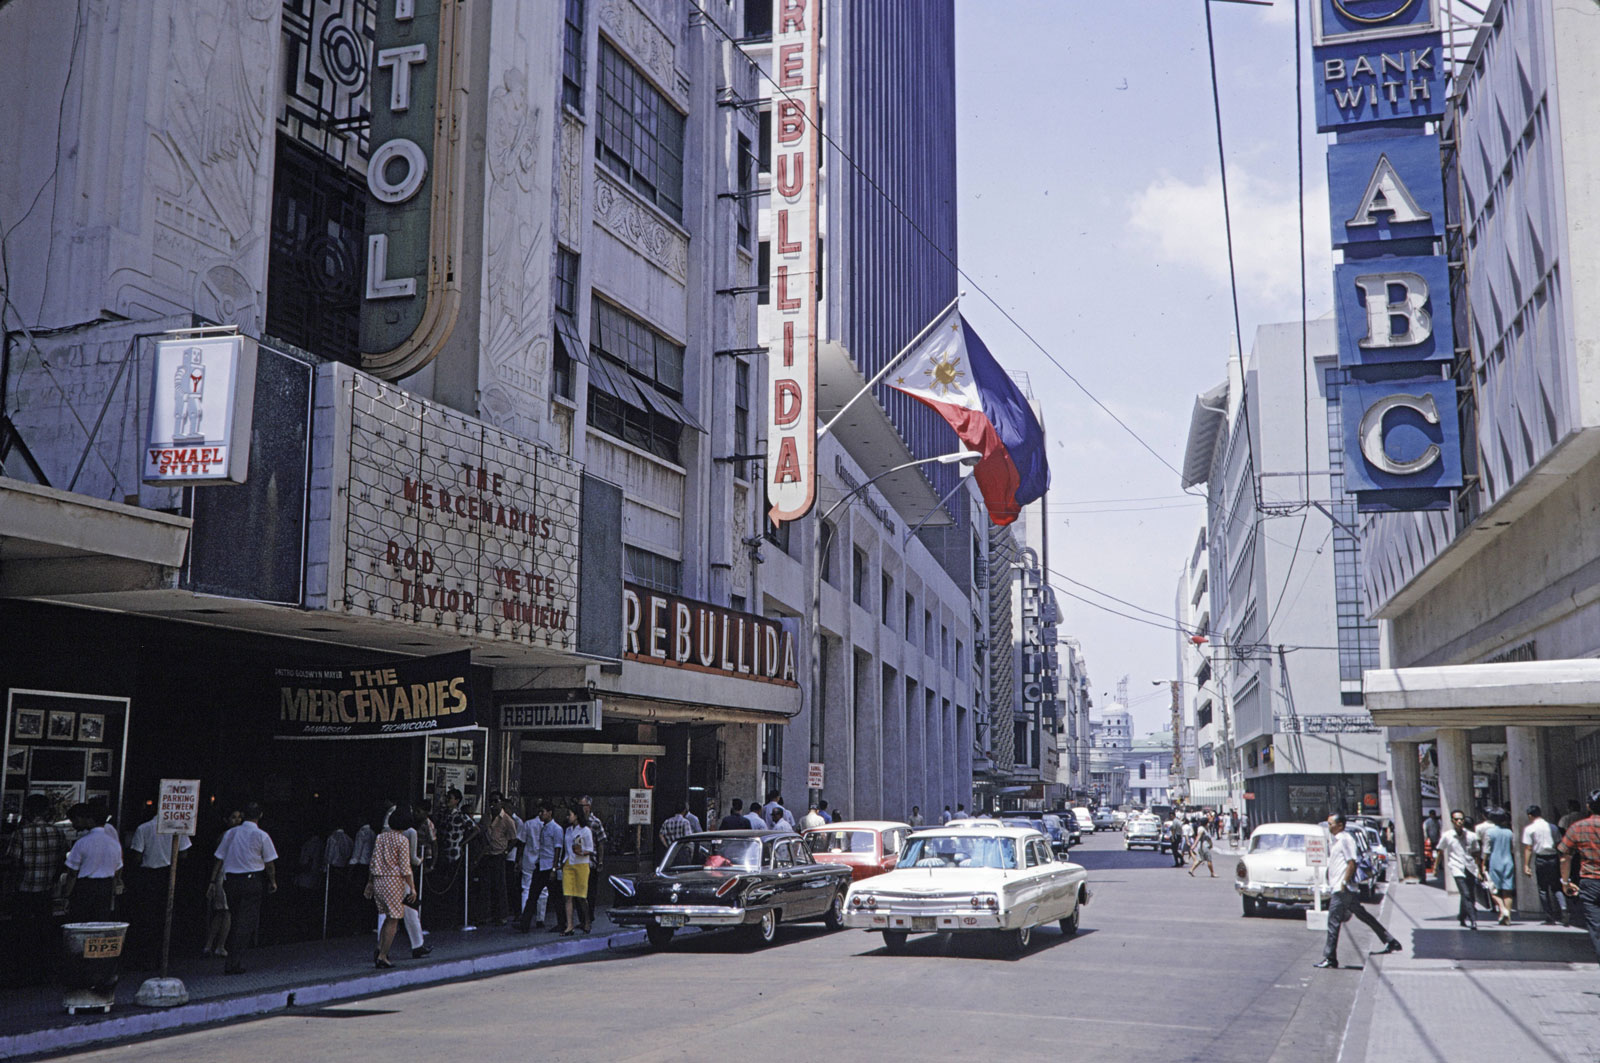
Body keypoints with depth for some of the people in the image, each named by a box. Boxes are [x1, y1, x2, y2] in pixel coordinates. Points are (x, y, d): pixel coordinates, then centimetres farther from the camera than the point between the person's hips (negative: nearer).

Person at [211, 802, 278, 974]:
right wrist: (273, 882, 14)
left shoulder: (230, 833, 8)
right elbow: (269, 863, 1)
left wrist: (214, 881, 13)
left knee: (235, 920, 16)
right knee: (247, 923, -3)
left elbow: (219, 859, 8)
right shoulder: (261, 835, -3)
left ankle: (233, 959, 19)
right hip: (252, 880, -4)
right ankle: (234, 963, -9)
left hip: (230, 880, 4)